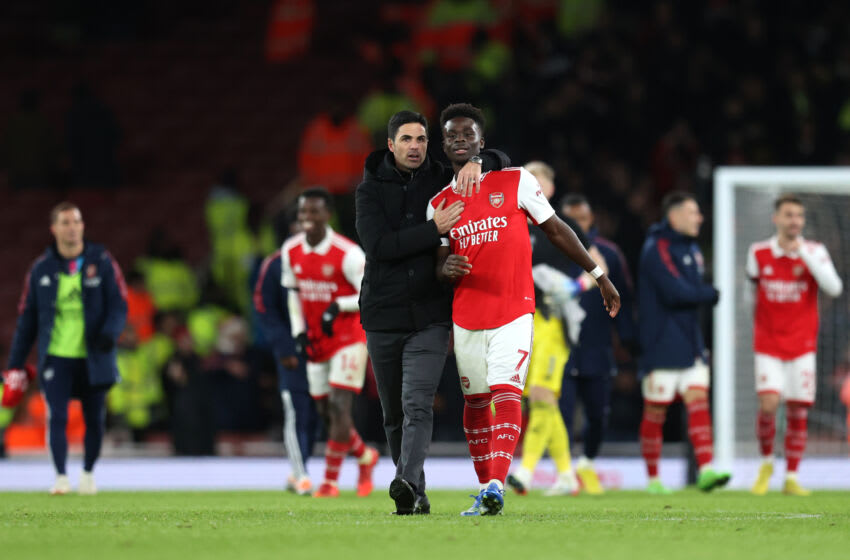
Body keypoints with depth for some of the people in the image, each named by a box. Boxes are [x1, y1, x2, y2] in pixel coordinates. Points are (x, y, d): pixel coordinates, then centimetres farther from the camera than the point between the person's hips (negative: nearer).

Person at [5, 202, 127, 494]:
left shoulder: (102, 262, 2)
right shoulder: (41, 269, 6)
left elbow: (119, 304, 1)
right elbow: (27, 317, 11)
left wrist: (110, 332, -20)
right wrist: (15, 363, 9)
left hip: (94, 357, 0)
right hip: (56, 357, 0)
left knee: (95, 419, 6)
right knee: (56, 416, -12)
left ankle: (88, 473, 25)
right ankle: (61, 477, -9)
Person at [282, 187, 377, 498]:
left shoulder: (347, 254, -18)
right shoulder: (291, 251, 1)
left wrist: (339, 306, -24)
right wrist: (298, 330, 5)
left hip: (349, 338, -6)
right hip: (316, 342, 6)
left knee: (340, 407, -13)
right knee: (326, 412, 8)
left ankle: (330, 479, -6)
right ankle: (365, 456, 32)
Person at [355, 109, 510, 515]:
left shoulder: (442, 181, 4)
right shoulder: (370, 190, 0)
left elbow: (502, 161, 9)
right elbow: (378, 245, -15)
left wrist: (476, 163, -14)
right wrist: (433, 230, -25)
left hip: (430, 317, -1)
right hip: (383, 316, 1)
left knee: (417, 404, -19)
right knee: (394, 415, 9)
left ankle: (407, 484, -32)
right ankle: (415, 496, 22)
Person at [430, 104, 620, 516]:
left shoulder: (516, 182, 1)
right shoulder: (439, 204, 9)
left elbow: (556, 230, 9)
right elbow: (439, 268, 11)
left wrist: (598, 275, 12)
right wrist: (447, 269, -15)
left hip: (513, 312, -3)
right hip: (466, 317, 3)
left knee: (506, 392, -18)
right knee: (476, 401, 8)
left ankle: (497, 484, -29)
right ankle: (485, 487, 19)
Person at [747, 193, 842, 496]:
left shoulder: (814, 252, -2)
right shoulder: (759, 253, 1)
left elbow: (834, 288, -16)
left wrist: (804, 255, -21)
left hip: (802, 345, 0)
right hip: (767, 344, 0)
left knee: (798, 412, -1)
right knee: (768, 405, -16)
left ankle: (791, 478, 10)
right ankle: (766, 462, 8)